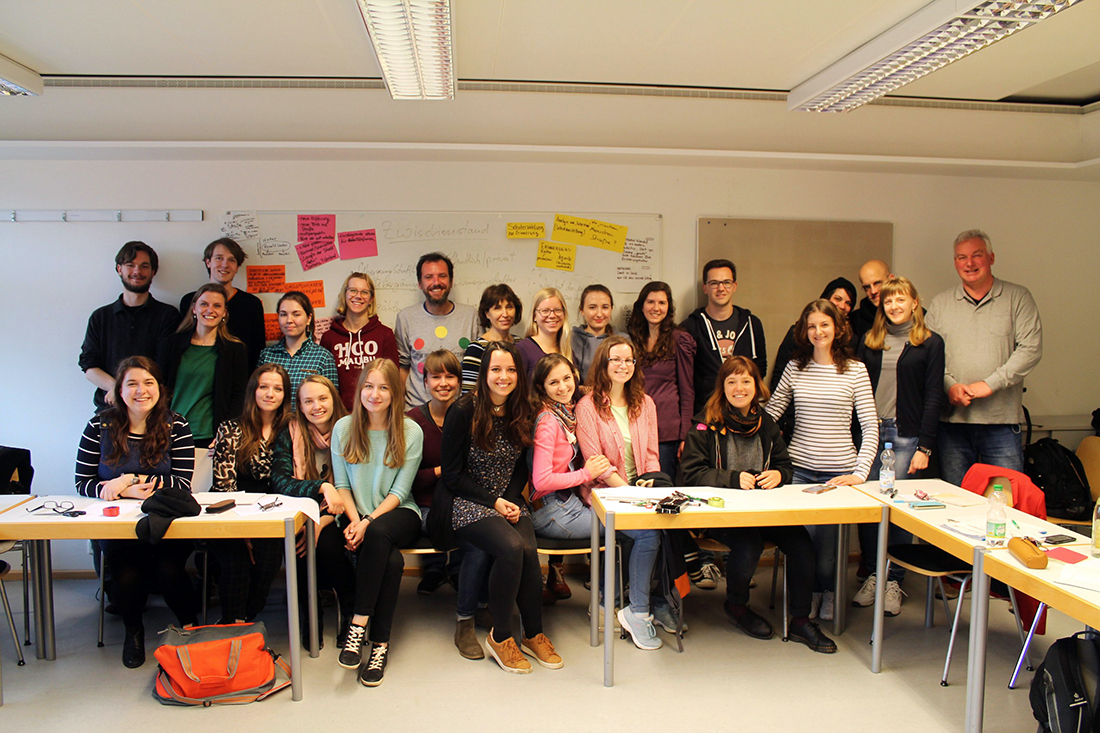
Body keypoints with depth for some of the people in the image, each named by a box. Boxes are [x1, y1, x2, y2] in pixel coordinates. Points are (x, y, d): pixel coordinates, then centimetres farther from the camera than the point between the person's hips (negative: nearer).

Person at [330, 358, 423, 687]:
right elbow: (341, 484, 3)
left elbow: (400, 491, -5)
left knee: (378, 533, -37)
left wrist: (369, 521, -19)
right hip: (358, 518, 1)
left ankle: (359, 625, -28)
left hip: (399, 514, -1)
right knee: (392, 560, -31)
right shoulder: (344, 428, 5)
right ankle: (380, 643, -20)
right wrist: (354, 520, -15)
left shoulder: (410, 432, -1)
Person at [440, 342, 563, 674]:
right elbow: (452, 476, -7)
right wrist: (493, 502, -13)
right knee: (512, 547, -30)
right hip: (469, 506, -4)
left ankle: (534, 634, -4)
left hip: (510, 502, 4)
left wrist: (513, 500, -4)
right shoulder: (463, 411, -8)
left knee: (529, 550, -25)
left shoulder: (521, 413, 7)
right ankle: (500, 635, -9)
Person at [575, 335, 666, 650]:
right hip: (604, 494, -5)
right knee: (648, 533, -27)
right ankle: (637, 612, -10)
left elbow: (651, 455, 14)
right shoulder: (588, 406, -2)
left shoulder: (645, 403, 15)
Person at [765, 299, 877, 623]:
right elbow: (769, 414, 10)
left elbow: (870, 427, -3)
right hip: (799, 469, 2)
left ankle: (829, 591, 30)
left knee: (829, 539, 1)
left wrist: (860, 473, -13)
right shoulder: (795, 368, 5)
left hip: (839, 471, -1)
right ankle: (810, 594, 25)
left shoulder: (855, 370, -1)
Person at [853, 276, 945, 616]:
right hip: (870, 431, 3)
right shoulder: (869, 341, 12)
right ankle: (873, 574, 17)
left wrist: (924, 447, -6)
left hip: (906, 435, -3)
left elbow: (933, 396, 0)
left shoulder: (930, 343, 3)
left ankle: (894, 580, 12)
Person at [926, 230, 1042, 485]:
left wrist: (990, 384, -13)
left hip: (1002, 419, -2)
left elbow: (1031, 349, -4)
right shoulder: (940, 304, 11)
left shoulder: (1018, 298, 5)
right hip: (952, 419, 2)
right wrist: (950, 385, -11)